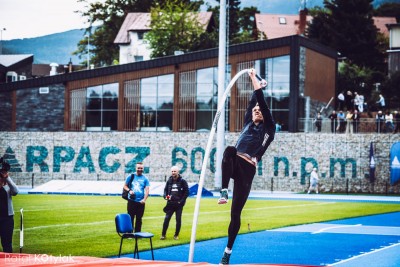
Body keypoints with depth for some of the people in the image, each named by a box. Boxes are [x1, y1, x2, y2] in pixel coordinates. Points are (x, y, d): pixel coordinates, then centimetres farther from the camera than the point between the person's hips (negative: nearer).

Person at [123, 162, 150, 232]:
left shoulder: (145, 179, 4)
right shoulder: (131, 176, 5)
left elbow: (147, 190, -2)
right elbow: (125, 186, 10)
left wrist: (144, 199, -16)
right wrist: (129, 190, -12)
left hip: (141, 202, 1)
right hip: (131, 201, -1)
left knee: (139, 219, 6)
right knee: (130, 218, -1)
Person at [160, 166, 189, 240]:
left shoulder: (182, 181, -2)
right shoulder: (169, 181, 8)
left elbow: (186, 192, -3)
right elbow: (165, 189, 16)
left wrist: (181, 201, -10)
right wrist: (165, 196, -5)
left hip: (179, 204, -2)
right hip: (170, 203, 2)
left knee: (178, 220, 2)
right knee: (166, 219, -4)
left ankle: (176, 235, 12)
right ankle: (163, 234, 0)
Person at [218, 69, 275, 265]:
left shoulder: (269, 129, 13)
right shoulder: (248, 124, 24)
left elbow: (263, 104, 4)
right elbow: (253, 102, 17)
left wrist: (258, 87, 3)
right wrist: (256, 85, 14)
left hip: (247, 170, -3)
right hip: (233, 164, 3)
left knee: (235, 213, -1)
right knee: (229, 150, -36)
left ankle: (228, 252, 10)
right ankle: (224, 192, -35)